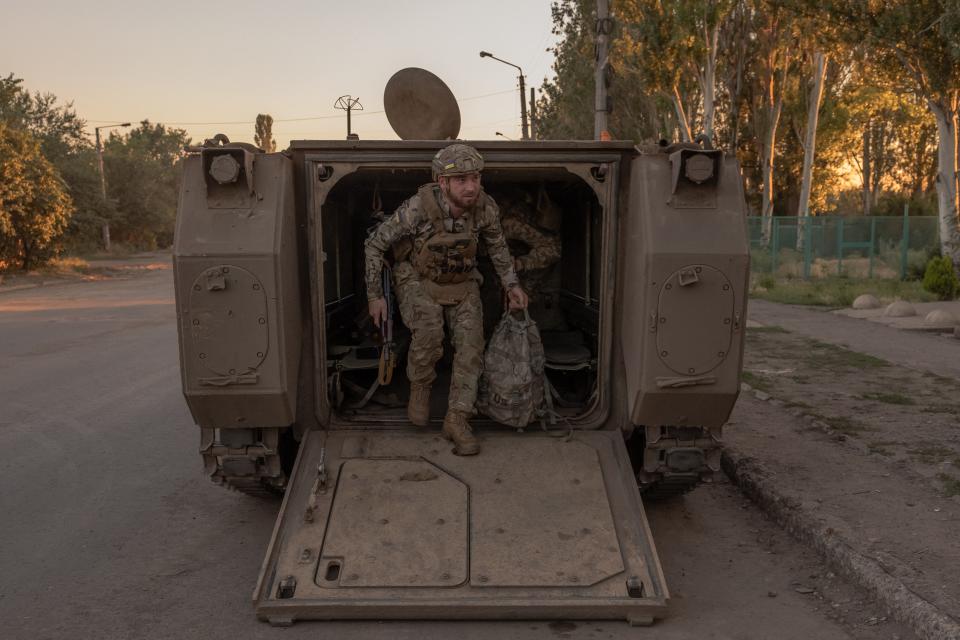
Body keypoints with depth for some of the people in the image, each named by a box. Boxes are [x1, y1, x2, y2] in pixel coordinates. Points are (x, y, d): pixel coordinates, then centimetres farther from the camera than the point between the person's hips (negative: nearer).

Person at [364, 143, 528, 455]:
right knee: (429, 331, -30)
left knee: (471, 341, -18)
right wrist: (375, 295, -13)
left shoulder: (485, 207, -19)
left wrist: (511, 284, -1)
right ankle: (420, 387, -1)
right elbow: (374, 245, -15)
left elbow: (497, 245, 5)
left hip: (462, 283, 3)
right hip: (418, 281, -3)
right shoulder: (417, 208, -29)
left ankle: (457, 420, -12)